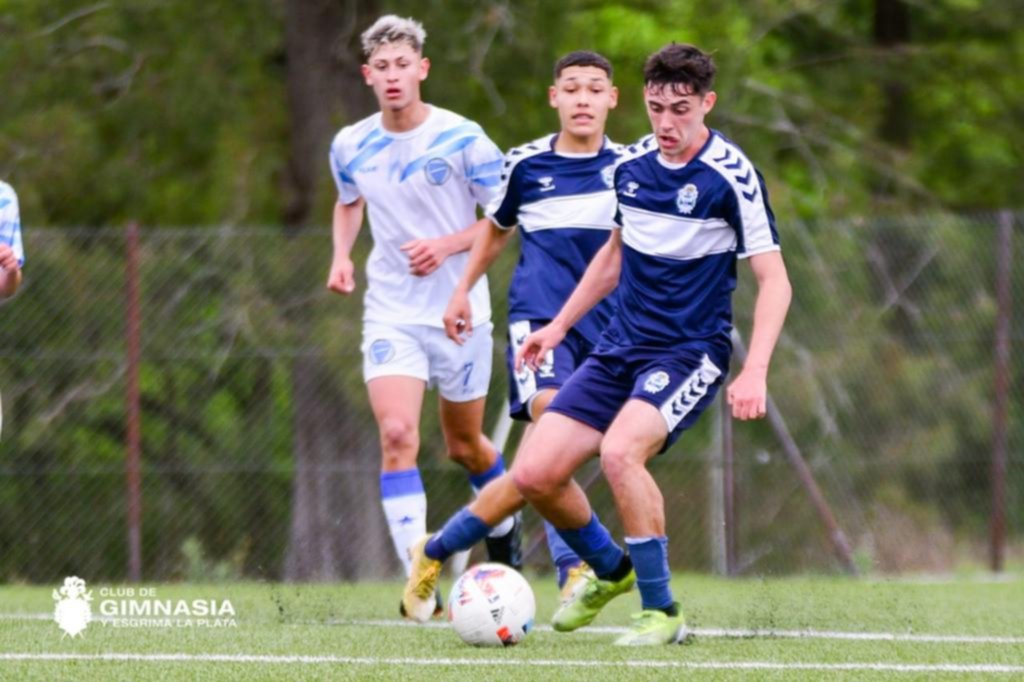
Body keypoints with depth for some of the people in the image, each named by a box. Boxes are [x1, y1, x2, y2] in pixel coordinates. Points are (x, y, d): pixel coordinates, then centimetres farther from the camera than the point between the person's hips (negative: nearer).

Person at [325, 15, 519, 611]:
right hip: (391, 313, 1)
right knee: (397, 435, -18)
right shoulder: (351, 147, 0)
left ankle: (503, 529, 47)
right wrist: (341, 255, 2)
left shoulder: (462, 139, -11)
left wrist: (447, 246, -19)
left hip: (459, 311, -1)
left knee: (465, 444, 14)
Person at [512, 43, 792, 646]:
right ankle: (611, 570, 25)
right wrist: (559, 326, 24)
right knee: (535, 474, -5)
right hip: (621, 347, 6)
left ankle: (661, 610, -17)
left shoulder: (731, 176, -13)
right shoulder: (631, 165, 6)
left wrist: (755, 373, -24)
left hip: (690, 352, -6)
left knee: (620, 451, -32)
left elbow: (774, 282, -13)